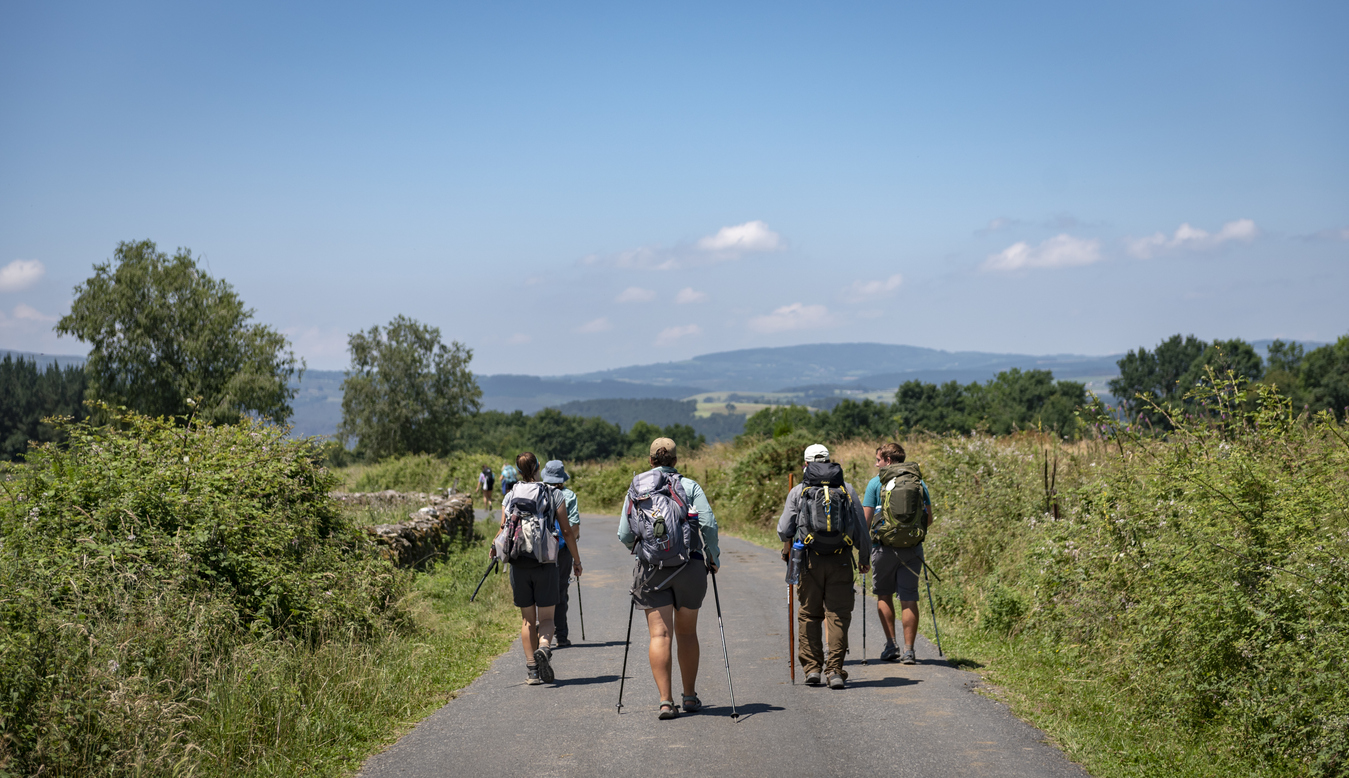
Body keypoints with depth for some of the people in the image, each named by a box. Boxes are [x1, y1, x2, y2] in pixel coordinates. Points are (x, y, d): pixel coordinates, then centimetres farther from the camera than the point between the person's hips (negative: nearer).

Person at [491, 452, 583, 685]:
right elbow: (567, 530, -1)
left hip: (518, 563, 2)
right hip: (545, 563, -2)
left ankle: (531, 671, 7)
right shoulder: (553, 495, -1)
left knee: (527, 619, 11)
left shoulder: (510, 496, 5)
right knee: (546, 617, 6)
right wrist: (576, 559, 9)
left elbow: (504, 529, 2)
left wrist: (496, 547, 23)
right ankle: (544, 648, -24)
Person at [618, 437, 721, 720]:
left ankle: (666, 700, -10)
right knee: (686, 632, 13)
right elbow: (709, 524, -8)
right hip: (690, 567, 0)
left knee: (659, 634, -1)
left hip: (651, 570, 0)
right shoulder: (690, 486, 2)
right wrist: (713, 557, 6)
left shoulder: (635, 489, 7)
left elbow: (624, 535, 4)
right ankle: (690, 697, 21)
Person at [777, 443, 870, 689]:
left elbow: (784, 530, 0)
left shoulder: (798, 491, 3)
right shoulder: (847, 489, 6)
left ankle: (812, 667, 10)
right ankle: (834, 670, -3)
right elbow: (861, 530, 7)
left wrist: (787, 550, 21)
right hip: (841, 560, 0)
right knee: (838, 615, 2)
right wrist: (865, 558, 20)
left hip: (810, 560, 0)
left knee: (809, 614, 11)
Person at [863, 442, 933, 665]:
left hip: (885, 546, -2)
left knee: (884, 595, 14)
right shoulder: (919, 481, 7)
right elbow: (929, 518, 9)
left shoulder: (876, 482, -2)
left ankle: (891, 645, 9)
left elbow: (866, 519, -4)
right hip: (913, 547, 2)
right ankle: (908, 650, 3)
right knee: (909, 599, 5)